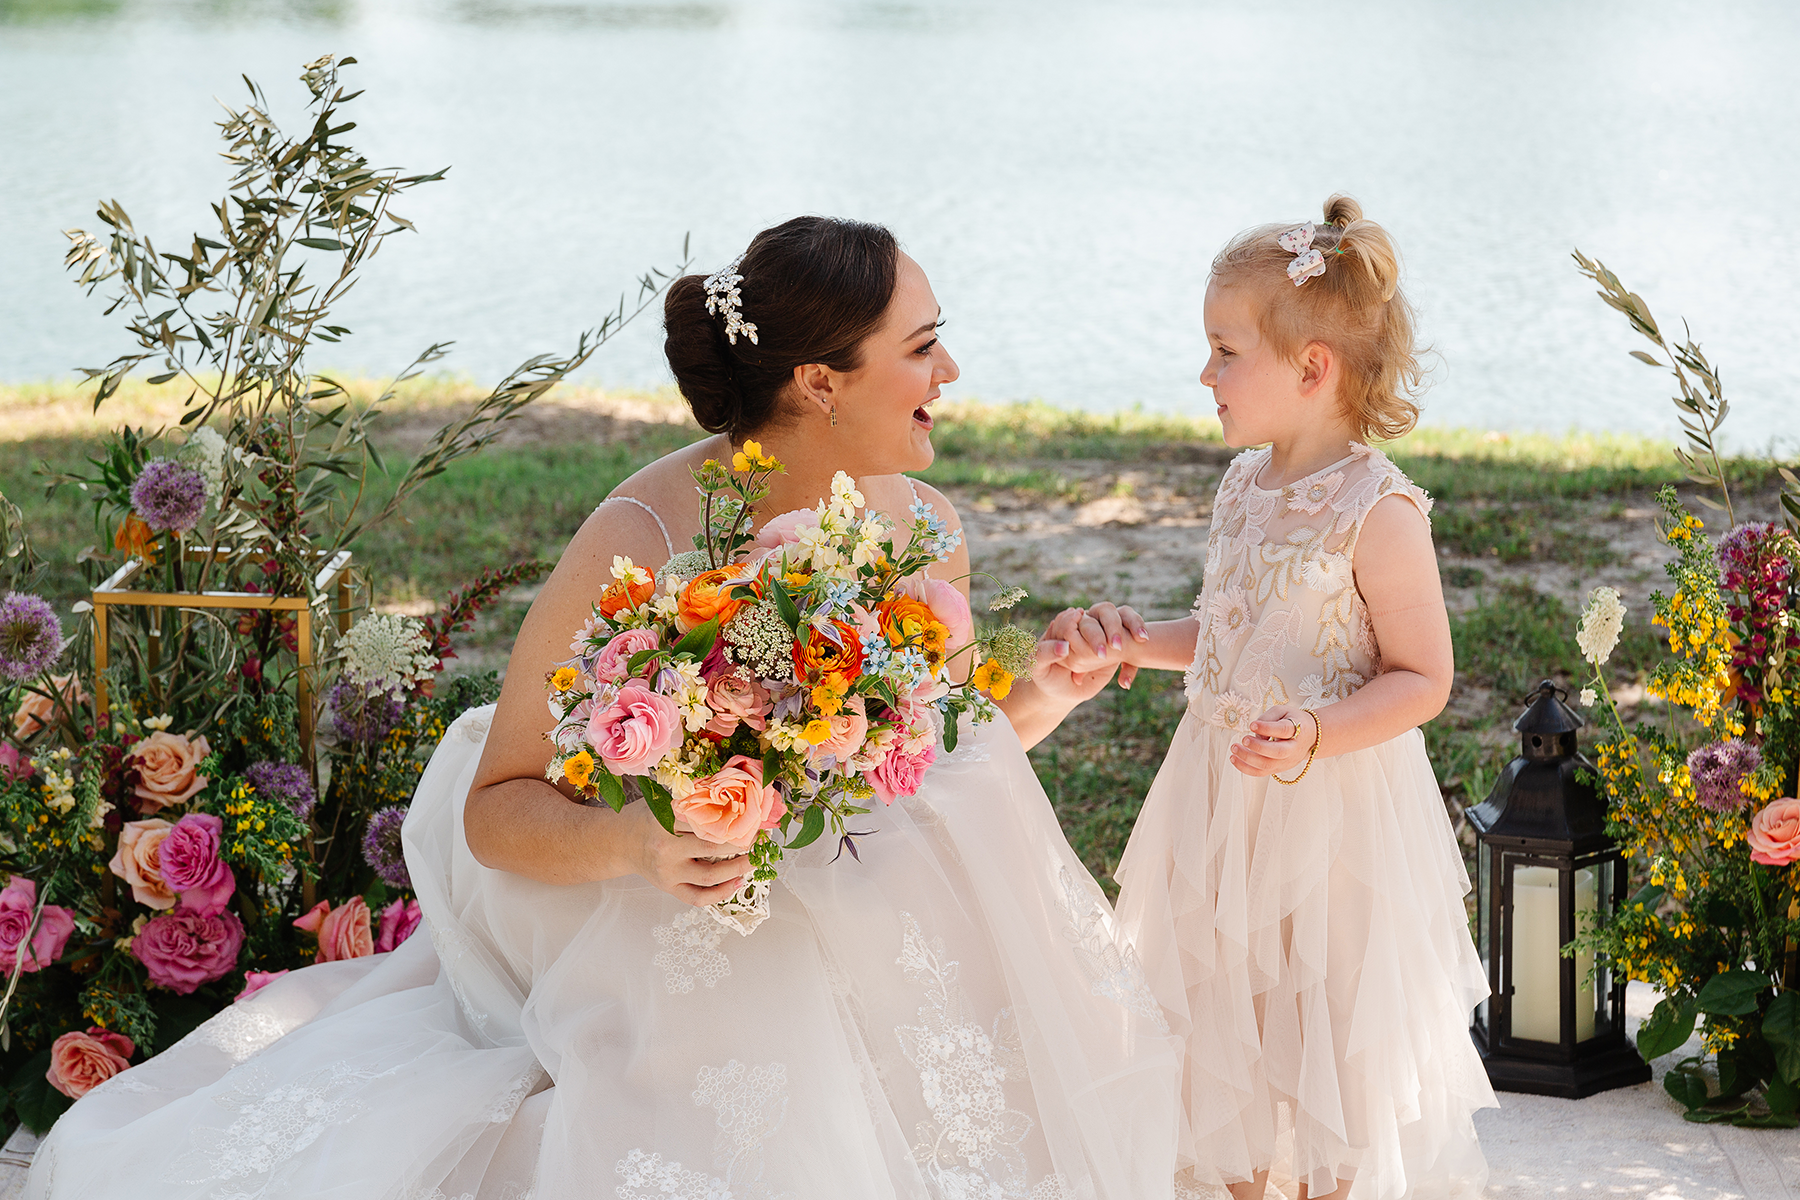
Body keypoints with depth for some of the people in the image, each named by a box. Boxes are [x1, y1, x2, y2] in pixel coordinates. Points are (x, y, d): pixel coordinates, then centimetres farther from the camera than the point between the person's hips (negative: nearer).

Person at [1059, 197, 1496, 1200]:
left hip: (1335, 799, -7)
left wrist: (1316, 738, -28)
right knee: (1225, 1010, 17)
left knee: (1329, 1026, 6)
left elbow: (1421, 678, -16)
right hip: (1223, 793, 7)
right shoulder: (1245, 485, 4)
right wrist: (1140, 642, 4)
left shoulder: (1378, 509, -19)